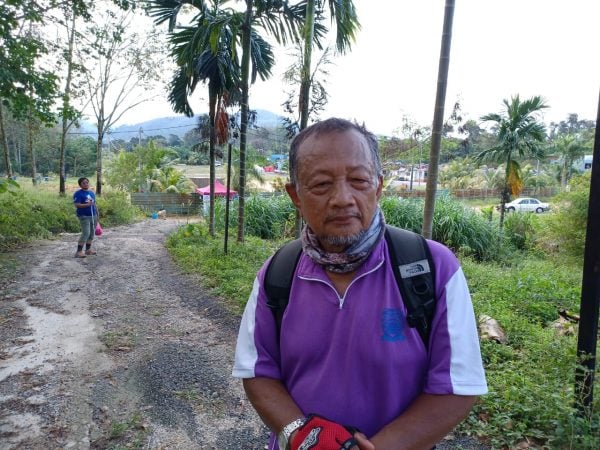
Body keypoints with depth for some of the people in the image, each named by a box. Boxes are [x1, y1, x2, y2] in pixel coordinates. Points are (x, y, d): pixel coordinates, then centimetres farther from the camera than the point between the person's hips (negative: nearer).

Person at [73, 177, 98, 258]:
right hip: (84, 216, -7)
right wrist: (87, 205, -31)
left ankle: (88, 249, 23)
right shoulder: (78, 193, -7)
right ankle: (79, 251, -13)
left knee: (92, 233, 11)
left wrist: (97, 215, 19)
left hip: (93, 216, 7)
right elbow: (77, 205, -17)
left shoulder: (92, 192, 14)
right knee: (85, 233, -16)